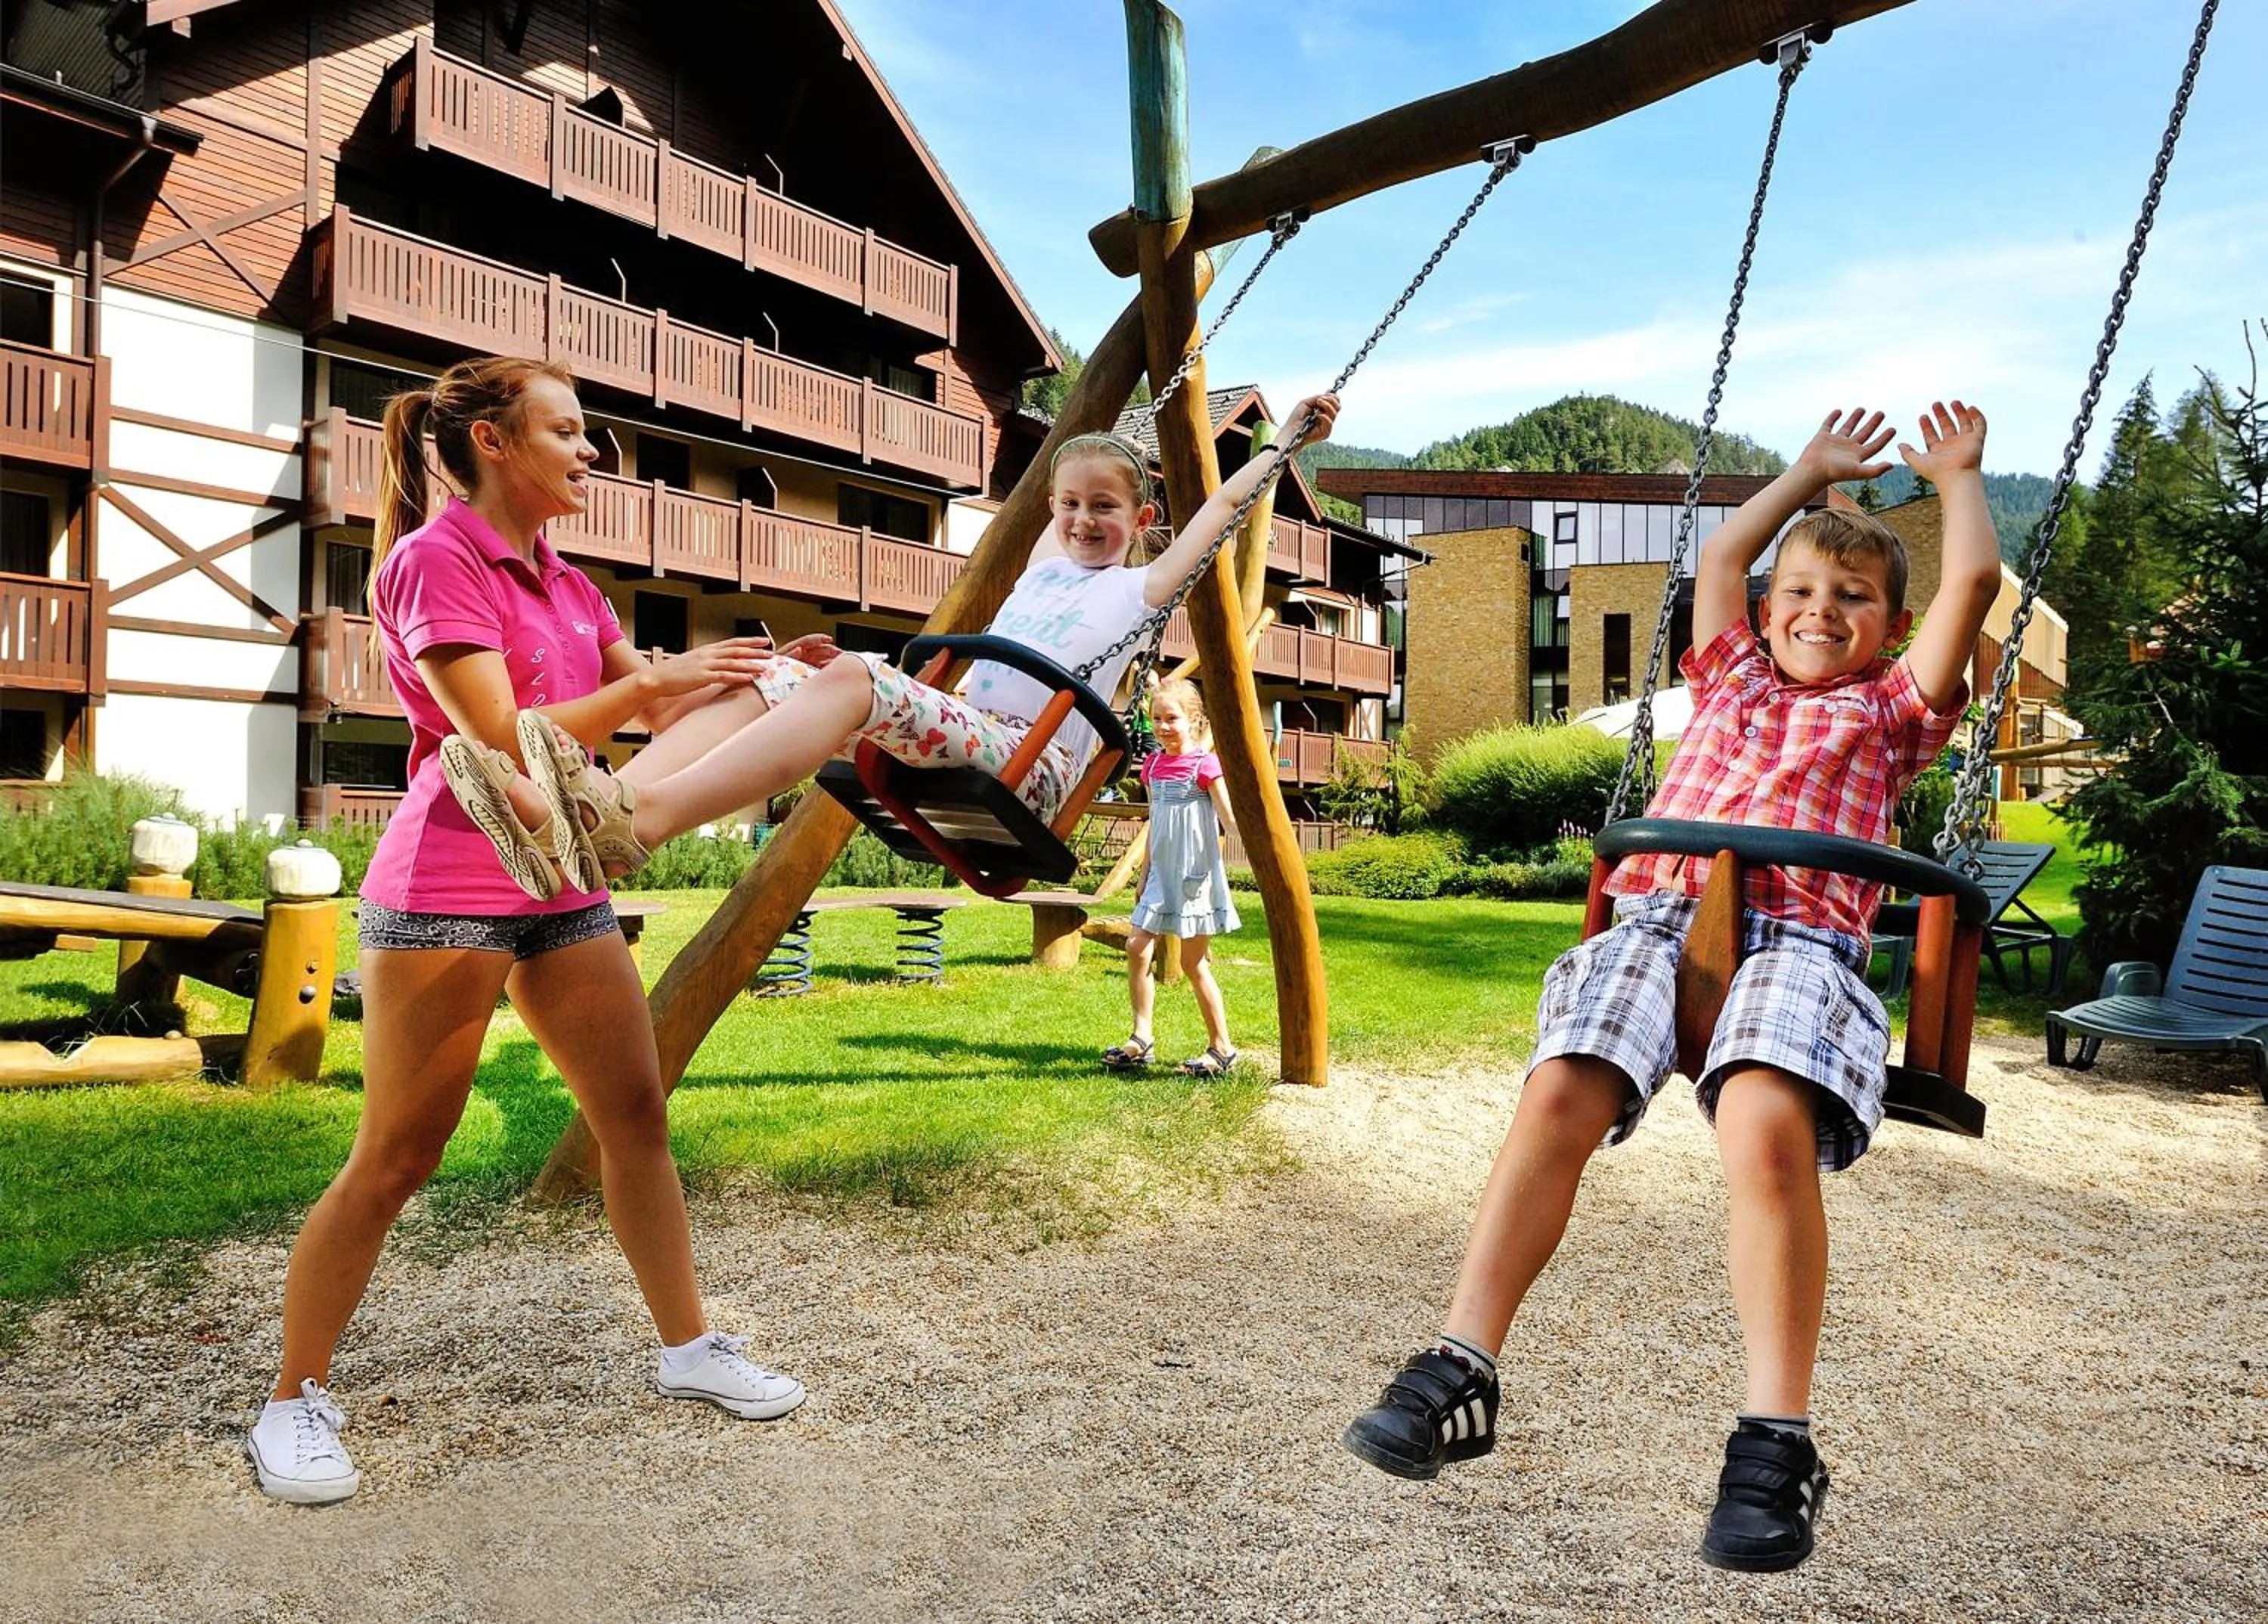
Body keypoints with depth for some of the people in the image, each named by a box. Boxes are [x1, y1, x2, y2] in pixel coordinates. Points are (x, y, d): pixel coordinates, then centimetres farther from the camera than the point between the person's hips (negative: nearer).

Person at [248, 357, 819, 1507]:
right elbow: (502, 738, -18)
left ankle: (687, 1347, 21)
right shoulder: (433, 560, -10)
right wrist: (647, 685, -15)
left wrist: (759, 677, 2)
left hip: (559, 888, 8)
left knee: (636, 1113, 9)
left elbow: (657, 712, 15)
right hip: (445, 891, -8)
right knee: (395, 1158, 0)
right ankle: (295, 1403, 16)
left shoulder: (563, 583, 15)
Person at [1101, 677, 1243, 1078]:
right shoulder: (1153, 766, 9)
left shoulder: (1204, 766, -10)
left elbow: (1230, 819, -13)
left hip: (1194, 876, -6)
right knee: (1137, 948, -2)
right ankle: (1142, 1039, 6)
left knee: (1193, 962, -2)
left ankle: (1222, 1048, 9)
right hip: (1162, 876, 7)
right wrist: (1145, 876, 21)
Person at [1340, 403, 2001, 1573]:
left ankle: (1776, 1440, -28)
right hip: (1660, 913, 2)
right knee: (1559, 1093, -27)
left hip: (1799, 932, -2)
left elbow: (1974, 579, 22)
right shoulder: (1732, 679, 34)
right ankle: (1459, 1367, -25)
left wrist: (1956, 473, 38)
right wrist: (1810, 470, 54)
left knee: (1767, 1125, -34)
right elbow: (1718, 558, 42)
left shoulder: (1891, 712, 27)